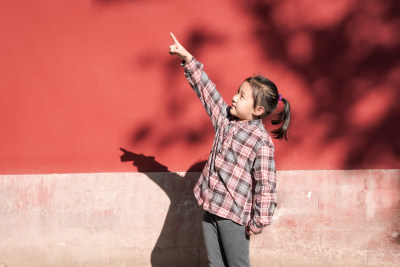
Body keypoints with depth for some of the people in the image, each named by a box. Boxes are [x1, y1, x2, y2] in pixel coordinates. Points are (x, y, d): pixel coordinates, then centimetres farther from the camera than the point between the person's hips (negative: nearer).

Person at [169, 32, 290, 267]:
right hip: (211, 207, 7)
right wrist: (187, 59, 7)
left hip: (234, 214, -7)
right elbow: (206, 90, 11)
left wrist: (258, 223, -13)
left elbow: (266, 185, -15)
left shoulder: (262, 142, -16)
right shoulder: (226, 120, 5)